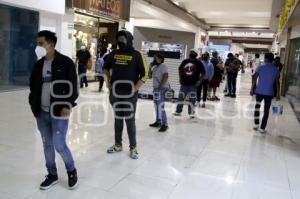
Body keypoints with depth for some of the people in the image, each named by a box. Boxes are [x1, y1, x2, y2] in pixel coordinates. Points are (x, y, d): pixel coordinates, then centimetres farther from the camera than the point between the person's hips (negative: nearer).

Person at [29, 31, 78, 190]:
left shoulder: (65, 62, -8)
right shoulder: (38, 65, 9)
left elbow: (73, 87, -10)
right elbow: (33, 86, 17)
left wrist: (68, 106, -16)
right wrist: (33, 103, 8)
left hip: (59, 112, -6)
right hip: (41, 113, 6)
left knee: (59, 145, -4)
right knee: (47, 145, 13)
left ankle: (72, 171, 21)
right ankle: (52, 175, 29)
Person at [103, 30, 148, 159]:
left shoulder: (136, 55, -6)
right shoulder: (114, 54, 6)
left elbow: (144, 74, -6)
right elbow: (106, 67, 24)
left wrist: (135, 88, -12)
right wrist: (108, 80, 12)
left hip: (129, 93, -4)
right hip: (115, 92, 4)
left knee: (130, 120, 1)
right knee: (118, 119, 14)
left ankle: (133, 147, 14)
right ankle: (118, 145, 27)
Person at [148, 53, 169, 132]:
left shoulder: (163, 65, -10)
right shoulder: (155, 67, 16)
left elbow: (166, 76, -18)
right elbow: (150, 76, 17)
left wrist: (160, 86, -21)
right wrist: (150, 67, 6)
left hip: (162, 89, -9)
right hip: (156, 88, 9)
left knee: (160, 106, -14)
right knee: (156, 106, 14)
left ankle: (165, 124, -8)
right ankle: (158, 122, 25)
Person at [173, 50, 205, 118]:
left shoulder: (198, 63, -4)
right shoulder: (185, 61, 4)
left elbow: (203, 73, -1)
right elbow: (180, 70, 16)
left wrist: (199, 81, -10)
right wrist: (180, 78, 8)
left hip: (193, 84, -3)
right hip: (184, 83, 3)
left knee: (192, 99, 0)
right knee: (181, 97, 8)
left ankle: (191, 113, 11)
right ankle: (178, 111, 20)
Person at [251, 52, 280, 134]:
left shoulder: (260, 67, -4)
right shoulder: (276, 70, -1)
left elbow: (254, 79, -5)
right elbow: (277, 82, 0)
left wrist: (252, 89, 4)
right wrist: (278, 93, 7)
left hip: (259, 91, 0)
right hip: (269, 93, 0)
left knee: (257, 106, 21)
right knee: (266, 110, 6)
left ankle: (256, 124, 18)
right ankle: (262, 128, 9)